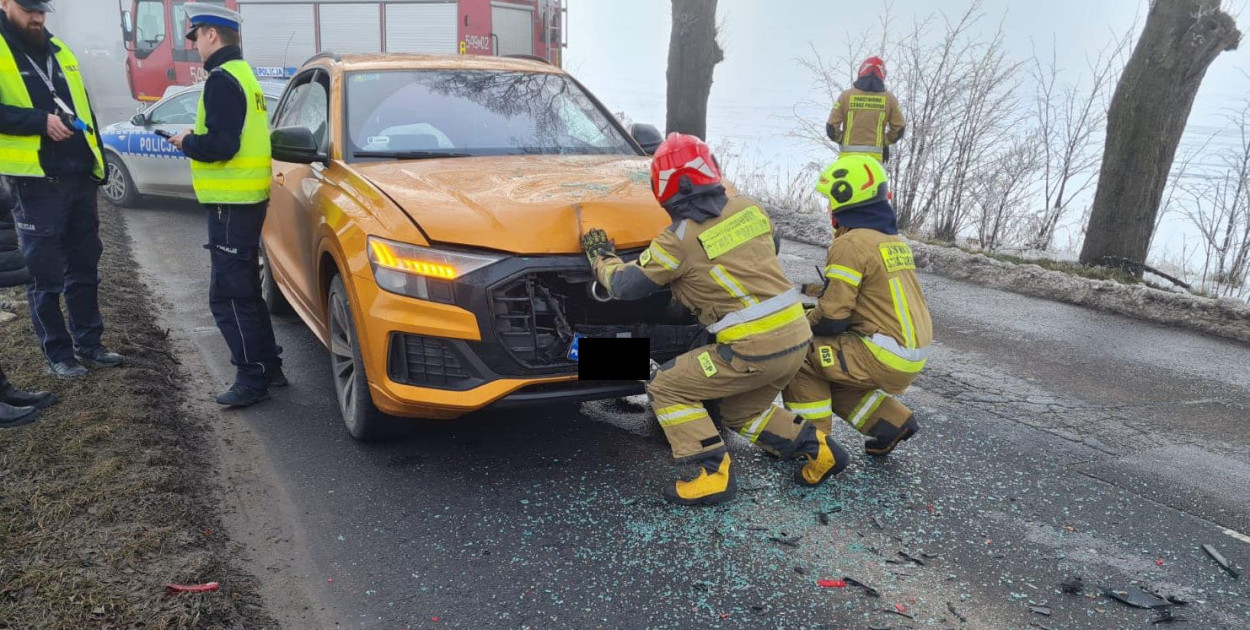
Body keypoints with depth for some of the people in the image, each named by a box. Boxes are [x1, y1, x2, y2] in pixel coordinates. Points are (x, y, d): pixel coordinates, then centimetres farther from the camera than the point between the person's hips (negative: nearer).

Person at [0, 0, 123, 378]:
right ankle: (58, 353, 12)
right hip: (35, 182, -6)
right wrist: (41, 121, -24)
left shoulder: (59, 51, 17)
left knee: (84, 267, 13)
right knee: (46, 276, 1)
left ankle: (88, 343, 24)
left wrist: (96, 160, 15)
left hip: (80, 177, 6)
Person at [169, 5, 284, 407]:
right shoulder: (243, 74, 17)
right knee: (244, 291, 17)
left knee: (229, 296, -5)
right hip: (247, 197, 10)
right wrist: (197, 138, 11)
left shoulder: (222, 79, -15)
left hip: (232, 203, -10)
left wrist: (187, 142, -5)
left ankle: (253, 379, 1)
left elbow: (220, 145, -23)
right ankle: (267, 367, 24)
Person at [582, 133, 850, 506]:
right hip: (796, 336, 8)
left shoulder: (679, 240, -10)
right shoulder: (748, 209, 6)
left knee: (666, 390, 6)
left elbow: (624, 286, -2)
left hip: (752, 349, -7)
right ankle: (816, 447, 16)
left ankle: (713, 474, -1)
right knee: (741, 412, 28)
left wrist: (600, 255, 16)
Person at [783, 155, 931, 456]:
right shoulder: (892, 239, 13)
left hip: (883, 357, -9)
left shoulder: (851, 243, -15)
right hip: (912, 356, 9)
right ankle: (891, 421, 18)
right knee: (828, 372, 20)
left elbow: (832, 316, -17)